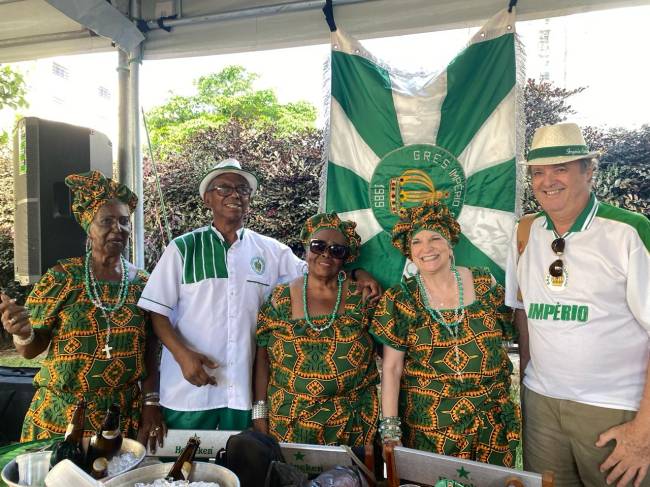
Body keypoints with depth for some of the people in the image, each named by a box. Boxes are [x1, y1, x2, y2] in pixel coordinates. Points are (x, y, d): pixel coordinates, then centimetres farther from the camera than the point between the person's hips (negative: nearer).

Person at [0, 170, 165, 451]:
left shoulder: (142, 283, -2)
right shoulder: (61, 278, -8)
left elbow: (150, 350, 2)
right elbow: (31, 350, -3)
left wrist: (152, 403, -4)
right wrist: (23, 333, -24)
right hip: (59, 416, -1)